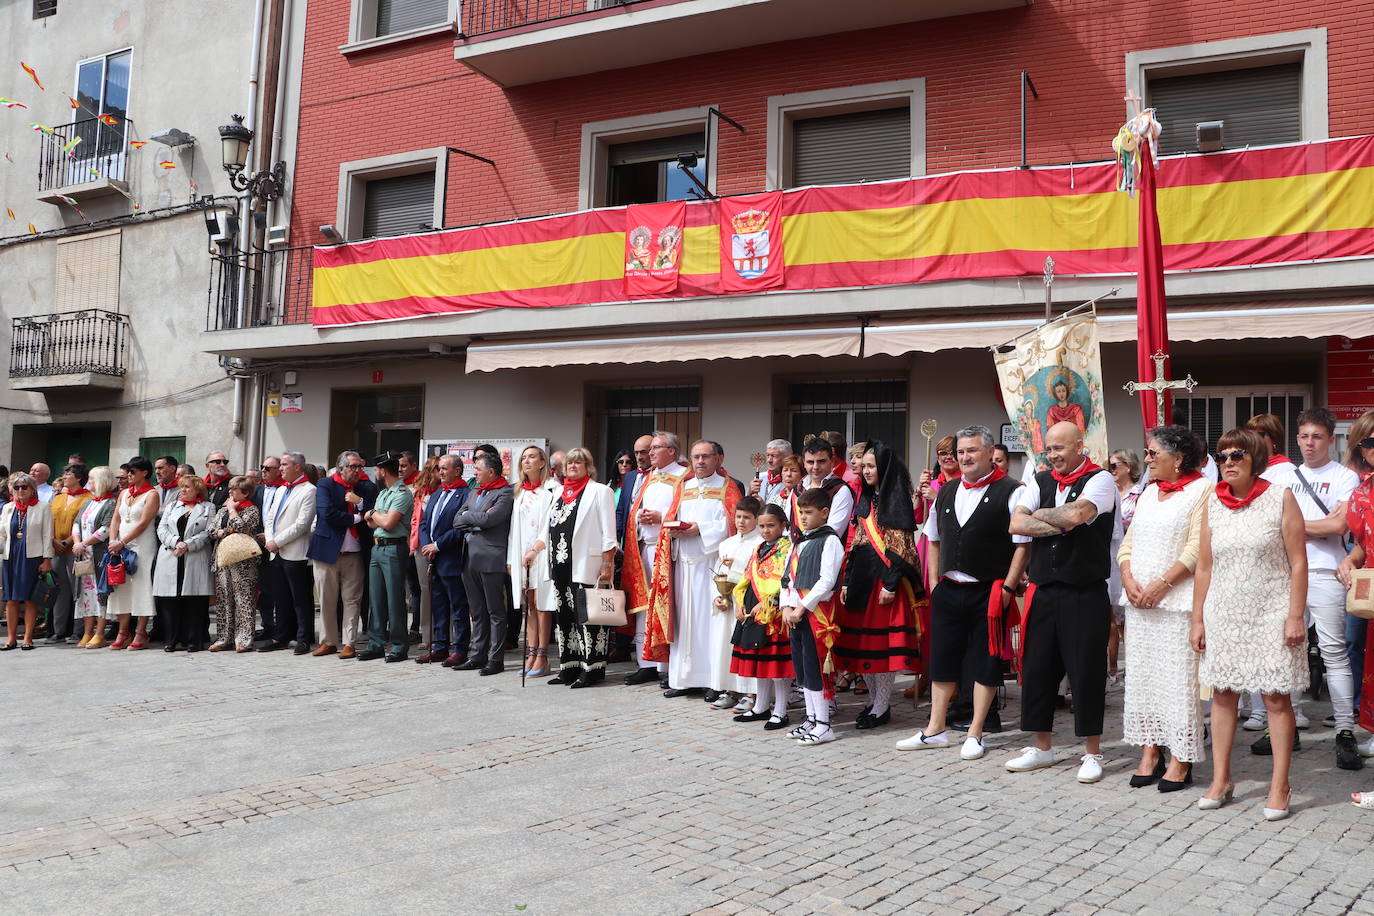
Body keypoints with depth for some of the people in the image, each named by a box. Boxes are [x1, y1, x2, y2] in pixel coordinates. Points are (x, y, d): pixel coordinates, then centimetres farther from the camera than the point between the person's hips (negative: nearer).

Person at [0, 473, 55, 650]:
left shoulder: (42, 507, 2)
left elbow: (47, 536, -1)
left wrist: (47, 559, -7)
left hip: (33, 558, -4)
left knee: (30, 599, -3)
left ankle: (28, 638, 3)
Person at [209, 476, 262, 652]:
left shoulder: (252, 510, -1)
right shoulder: (223, 510, 19)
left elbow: (240, 526, -17)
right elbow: (211, 530, 12)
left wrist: (232, 509, -3)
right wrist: (225, 532, -7)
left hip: (242, 561, -6)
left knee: (243, 598, -7)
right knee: (223, 599, 7)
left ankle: (243, 640, -5)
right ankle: (223, 638, 12)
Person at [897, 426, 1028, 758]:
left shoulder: (1011, 492, -6)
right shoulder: (946, 494, 11)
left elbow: (1023, 545, -9)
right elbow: (933, 540, 19)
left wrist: (1007, 588, -13)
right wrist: (935, 582, 10)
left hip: (989, 592, -5)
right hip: (948, 590, 5)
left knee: (985, 664, 5)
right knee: (942, 659, 11)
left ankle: (975, 734, 16)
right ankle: (936, 730, 22)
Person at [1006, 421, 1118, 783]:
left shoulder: (1100, 480, -5)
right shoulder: (1040, 481, 11)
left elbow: (1076, 514, -24)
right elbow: (1016, 524, -2)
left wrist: (1041, 515, -6)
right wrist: (1059, 524, -12)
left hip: (1086, 595, -5)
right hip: (1044, 591, 6)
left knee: (1086, 672, 1)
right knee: (1037, 668, 9)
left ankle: (1092, 754, 15)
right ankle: (1042, 747, 23)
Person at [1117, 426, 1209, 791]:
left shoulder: (1201, 490, -4)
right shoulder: (1149, 493, 18)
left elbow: (1197, 548, -13)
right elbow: (1129, 542, 16)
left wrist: (1162, 584, -17)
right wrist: (1129, 580, -1)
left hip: (1176, 600, -7)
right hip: (1139, 601, 7)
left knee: (1178, 677, -5)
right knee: (1142, 675, 7)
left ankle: (1180, 760, 2)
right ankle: (1150, 753, 14)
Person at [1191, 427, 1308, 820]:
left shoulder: (1280, 498, -3)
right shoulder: (1214, 503, 7)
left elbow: (1298, 562, -5)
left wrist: (1295, 616, -11)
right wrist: (1197, 619, 7)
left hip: (1270, 614, -3)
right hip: (1223, 614, 4)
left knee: (1276, 697, -1)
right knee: (1222, 694, 6)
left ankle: (1279, 787, 8)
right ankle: (1221, 780, 16)